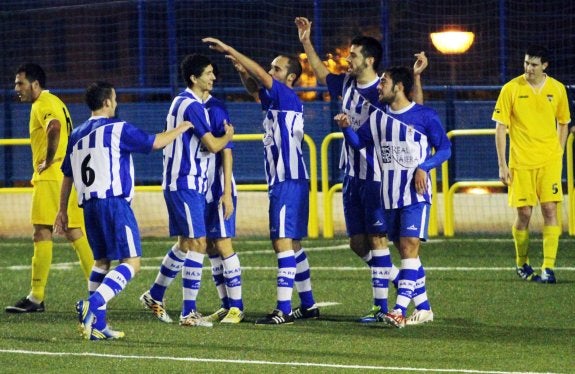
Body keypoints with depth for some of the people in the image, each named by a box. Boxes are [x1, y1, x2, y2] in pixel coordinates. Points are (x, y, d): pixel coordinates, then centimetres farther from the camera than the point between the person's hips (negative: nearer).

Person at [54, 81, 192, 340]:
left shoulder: (77, 135, 14)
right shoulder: (118, 129, -6)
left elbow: (67, 177, 18)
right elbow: (155, 143, -4)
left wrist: (62, 211, 26)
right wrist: (182, 128, 12)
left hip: (89, 205, 8)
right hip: (113, 202, -8)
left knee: (102, 261, 18)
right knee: (131, 262, -9)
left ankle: (97, 324, 12)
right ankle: (93, 304, -28)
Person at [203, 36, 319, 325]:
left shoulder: (289, 98, -11)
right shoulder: (274, 100, 14)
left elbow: (260, 74, -19)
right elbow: (254, 86, 24)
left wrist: (229, 50, -17)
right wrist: (242, 70, 2)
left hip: (289, 182, -10)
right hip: (280, 182, 10)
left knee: (284, 242, -13)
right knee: (291, 244, 15)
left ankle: (283, 309, -17)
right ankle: (308, 305, 22)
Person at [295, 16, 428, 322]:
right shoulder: (346, 84, 8)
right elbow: (321, 73, 26)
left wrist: (416, 77, -34)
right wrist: (306, 42, 22)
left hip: (376, 177, -7)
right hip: (352, 175, 7)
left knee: (376, 239, -6)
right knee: (357, 242, 9)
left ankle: (381, 306, -4)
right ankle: (392, 275, 29)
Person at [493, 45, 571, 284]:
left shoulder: (557, 89, 4)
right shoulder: (511, 89, -3)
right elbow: (500, 127, -1)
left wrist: (558, 155, 9)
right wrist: (502, 164, -4)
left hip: (549, 161, 1)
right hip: (521, 162, -1)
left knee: (550, 210, -9)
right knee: (524, 213, 1)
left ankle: (548, 268, -9)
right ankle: (522, 263, 22)